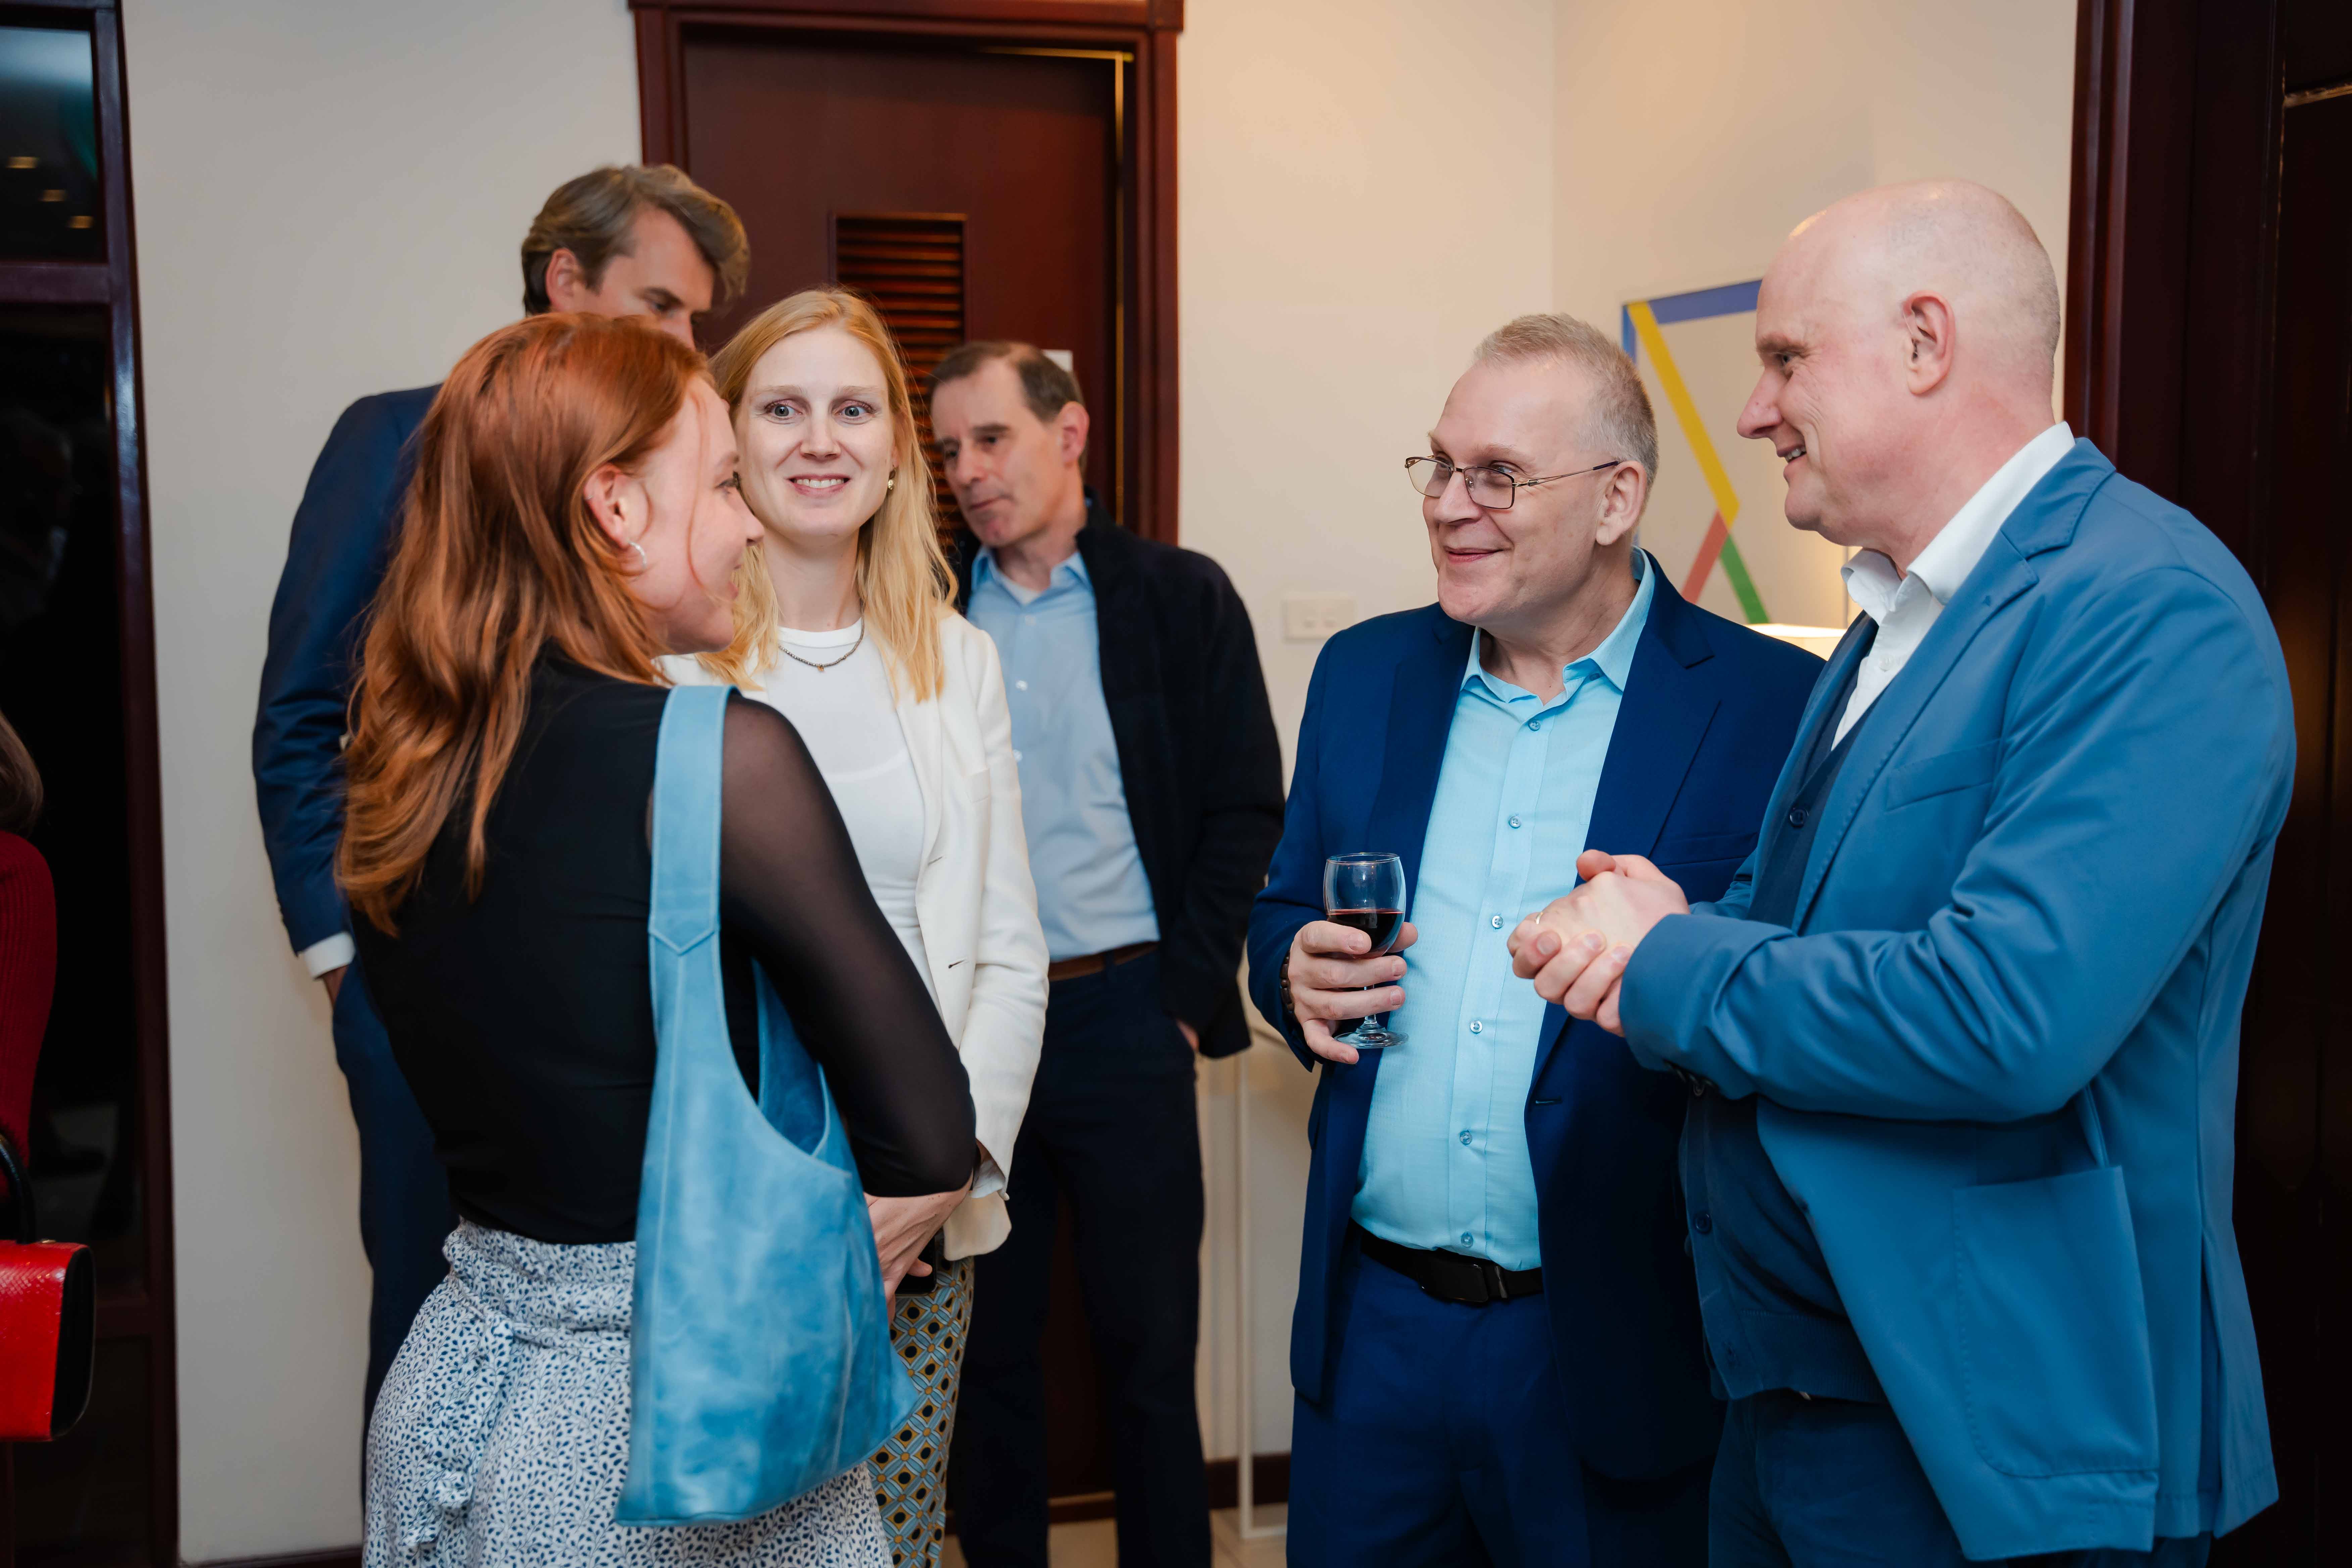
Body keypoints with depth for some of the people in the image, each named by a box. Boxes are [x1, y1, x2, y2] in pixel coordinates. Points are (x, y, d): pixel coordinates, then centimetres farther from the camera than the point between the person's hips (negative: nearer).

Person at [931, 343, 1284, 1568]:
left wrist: (1187, 993, -7)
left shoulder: (1181, 599, 1)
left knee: (1148, 1347, 6)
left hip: (1122, 1019, -2)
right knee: (981, 1346, 11)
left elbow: (1244, 811, -1)